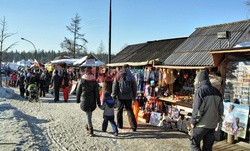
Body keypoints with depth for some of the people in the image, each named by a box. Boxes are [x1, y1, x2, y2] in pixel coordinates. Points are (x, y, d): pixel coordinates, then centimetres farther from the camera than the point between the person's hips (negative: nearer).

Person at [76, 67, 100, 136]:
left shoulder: (82, 81, -3)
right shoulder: (94, 81, -2)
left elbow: (78, 91, 3)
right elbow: (96, 92, -1)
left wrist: (78, 99, 15)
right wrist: (98, 102, 4)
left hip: (84, 99, -2)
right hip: (92, 99, 2)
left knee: (88, 114, -1)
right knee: (90, 113, 21)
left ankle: (90, 128, -8)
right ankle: (88, 125, 36)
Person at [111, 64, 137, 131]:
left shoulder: (118, 76, -2)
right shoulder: (131, 76, -1)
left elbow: (114, 86, -1)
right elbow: (134, 87, 3)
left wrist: (113, 95, 6)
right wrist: (134, 96, 12)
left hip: (120, 96, 0)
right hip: (129, 96, 1)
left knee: (120, 110, 13)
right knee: (129, 110, 8)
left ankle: (120, 125, 20)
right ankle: (133, 126, 3)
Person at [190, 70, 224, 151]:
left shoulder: (200, 91, -14)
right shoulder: (216, 91, 4)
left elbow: (196, 109, -16)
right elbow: (221, 108, 9)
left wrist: (193, 121, -5)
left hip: (201, 124, -6)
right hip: (213, 124, 6)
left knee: (194, 144, 5)